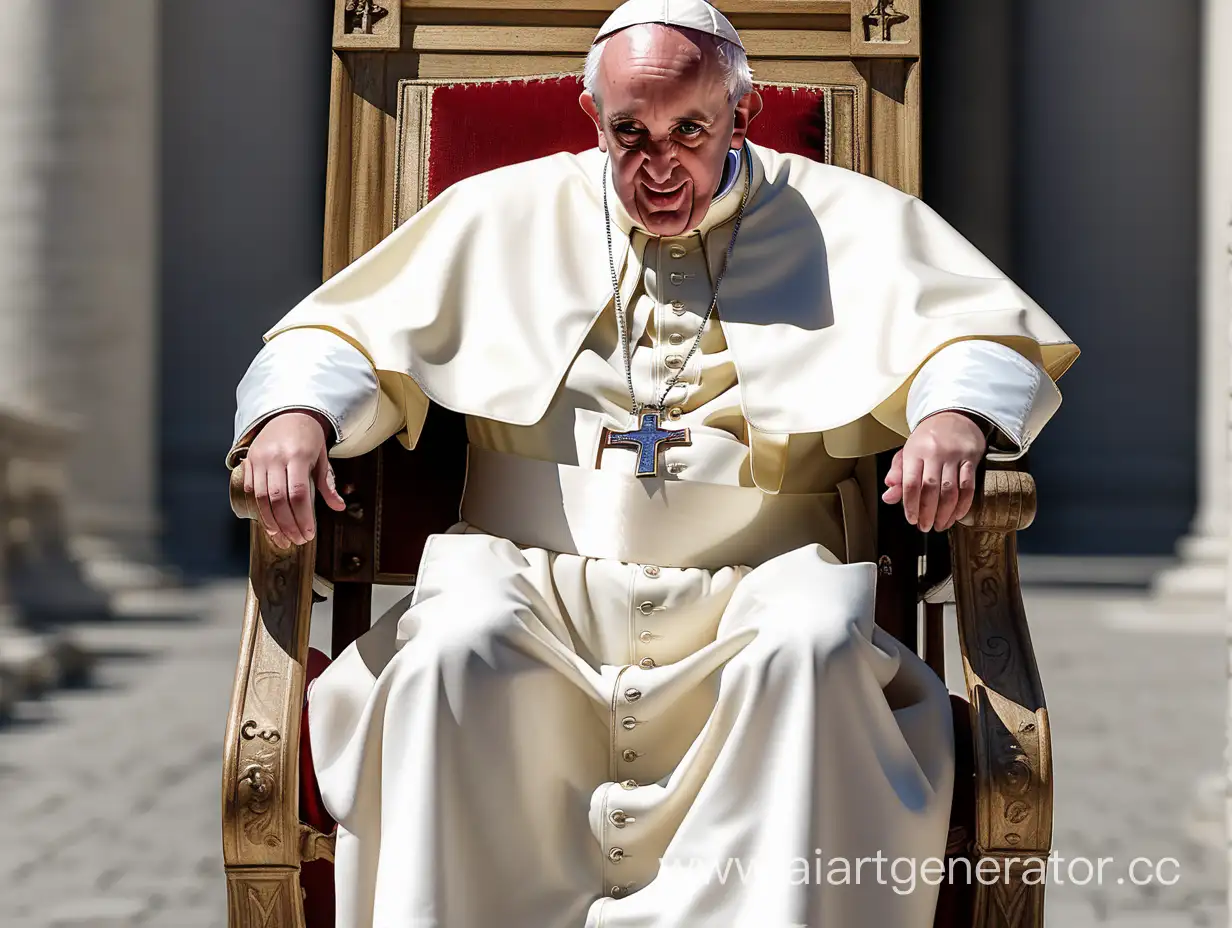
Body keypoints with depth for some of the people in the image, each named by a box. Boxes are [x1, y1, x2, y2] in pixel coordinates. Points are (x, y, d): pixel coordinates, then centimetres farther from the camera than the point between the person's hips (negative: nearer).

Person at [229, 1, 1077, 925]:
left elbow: (996, 339, 7)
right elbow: (341, 335, 17)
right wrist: (295, 415, -8)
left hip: (750, 598, 0)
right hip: (537, 590, 1)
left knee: (812, 647, -35)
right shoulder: (502, 215, 18)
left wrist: (952, 416, -18)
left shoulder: (847, 219, 15)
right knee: (453, 646, -33)